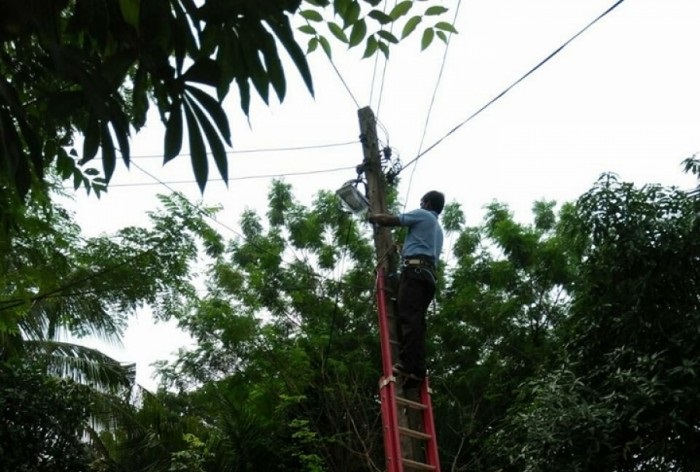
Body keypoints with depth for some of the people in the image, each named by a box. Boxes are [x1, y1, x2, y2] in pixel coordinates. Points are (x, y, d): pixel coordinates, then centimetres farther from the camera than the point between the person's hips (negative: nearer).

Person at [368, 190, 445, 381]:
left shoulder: (422, 214, 11)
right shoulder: (438, 228, 36)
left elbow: (389, 220, 6)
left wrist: (372, 217, 24)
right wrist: (403, 247, 50)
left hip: (415, 269, -8)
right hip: (428, 273, 9)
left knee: (409, 316, -20)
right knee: (417, 320, -1)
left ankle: (407, 363, -32)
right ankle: (417, 367, -11)